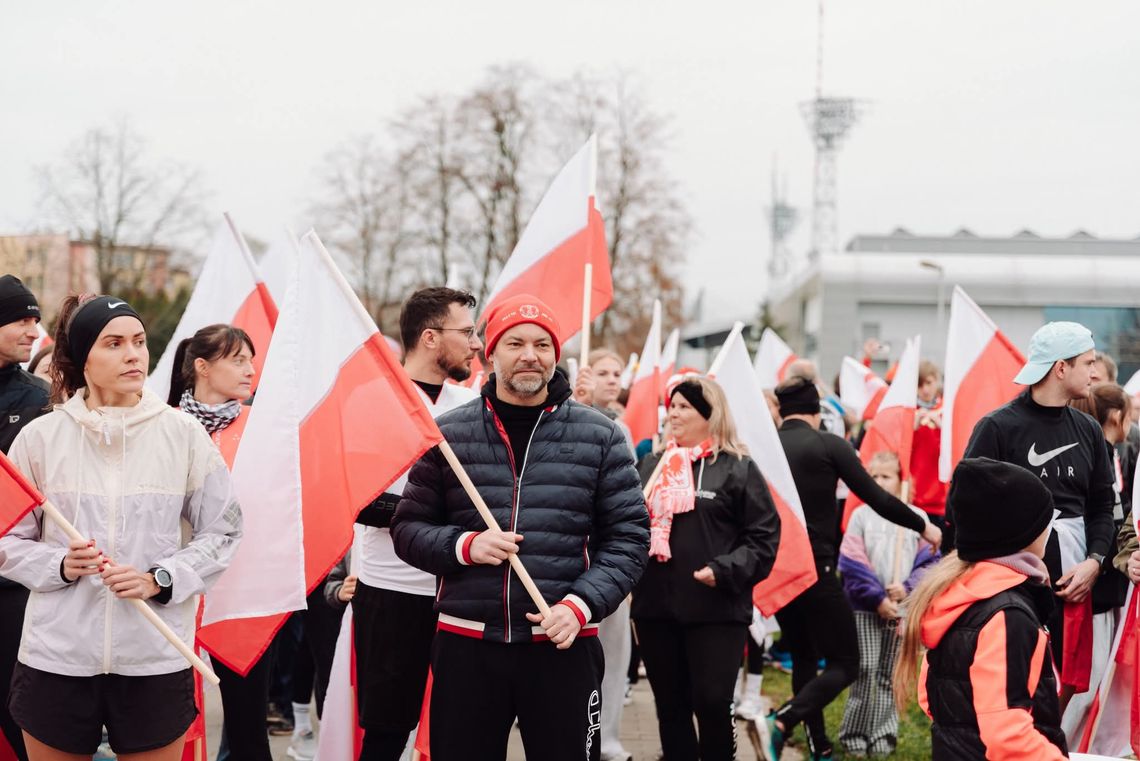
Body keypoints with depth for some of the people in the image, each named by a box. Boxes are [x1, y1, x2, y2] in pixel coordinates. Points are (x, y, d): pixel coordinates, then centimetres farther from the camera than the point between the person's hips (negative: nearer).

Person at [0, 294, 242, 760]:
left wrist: (159, 579, -10)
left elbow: (220, 532, 4)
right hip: (57, 656, 0)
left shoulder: (183, 434, 1)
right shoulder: (41, 437, 1)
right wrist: (60, 566, -13)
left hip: (155, 659, 0)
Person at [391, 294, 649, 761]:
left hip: (565, 648, 0)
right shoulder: (448, 434, 4)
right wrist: (465, 545, -13)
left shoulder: (600, 437, 3)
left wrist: (582, 604, -12)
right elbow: (408, 529, 7)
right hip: (465, 645, 1)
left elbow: (628, 536, 2)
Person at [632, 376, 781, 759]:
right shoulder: (651, 465, 13)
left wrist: (725, 571, -16)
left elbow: (764, 536, -4)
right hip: (655, 606, 5)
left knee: (712, 703, -6)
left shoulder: (737, 468, -2)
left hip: (716, 610, -5)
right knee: (670, 706, 10)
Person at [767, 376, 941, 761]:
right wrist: (923, 526, 7)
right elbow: (876, 497, -5)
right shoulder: (828, 445, -6)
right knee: (844, 663, 3)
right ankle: (783, 721, -19)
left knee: (804, 656, 21)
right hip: (815, 568, -5)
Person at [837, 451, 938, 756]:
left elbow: (928, 561, 2)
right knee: (865, 671, -3)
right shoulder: (861, 516, 0)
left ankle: (883, 735, 15)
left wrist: (908, 588, -13)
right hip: (866, 608, -1)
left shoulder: (916, 517, 2)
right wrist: (877, 598, -11)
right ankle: (855, 734, 7)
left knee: (890, 674, 7)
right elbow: (852, 565, -4)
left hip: (904, 609, 1)